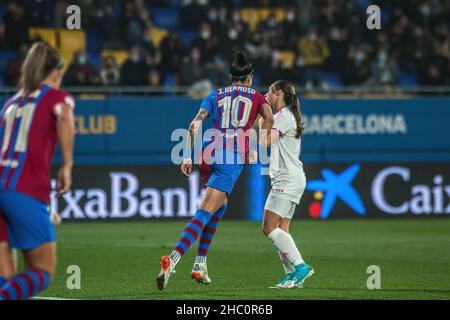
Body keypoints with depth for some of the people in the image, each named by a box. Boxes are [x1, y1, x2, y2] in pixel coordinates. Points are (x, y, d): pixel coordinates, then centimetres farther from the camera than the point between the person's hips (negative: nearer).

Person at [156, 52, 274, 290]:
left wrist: (188, 156, 4)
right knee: (205, 213, -12)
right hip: (235, 157, -4)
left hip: (209, 153, 4)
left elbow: (195, 124, 8)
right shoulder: (256, 96, 18)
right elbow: (269, 119, -2)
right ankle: (172, 261, -30)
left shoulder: (215, 96, 21)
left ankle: (200, 265, 17)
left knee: (220, 206, 25)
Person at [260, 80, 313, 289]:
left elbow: (267, 141, -25)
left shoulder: (283, 116, -10)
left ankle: (299, 266, -20)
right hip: (290, 179, 10)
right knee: (281, 230, 6)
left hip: (288, 179, -10)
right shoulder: (285, 115, 21)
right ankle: (292, 275, 0)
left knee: (269, 228, -14)